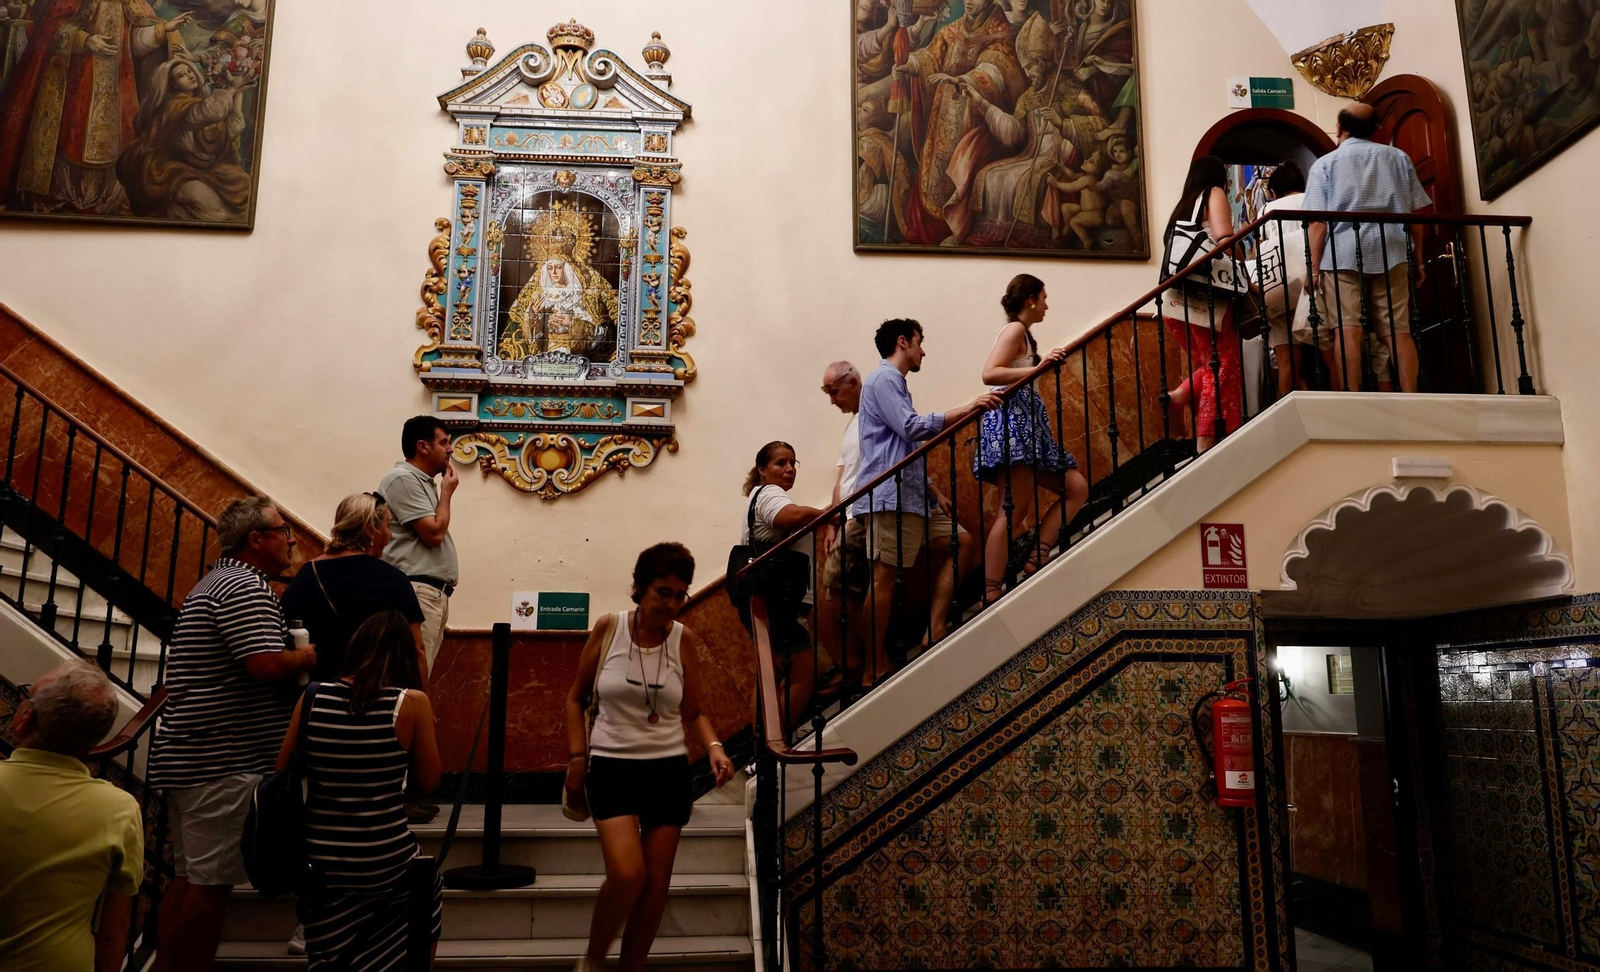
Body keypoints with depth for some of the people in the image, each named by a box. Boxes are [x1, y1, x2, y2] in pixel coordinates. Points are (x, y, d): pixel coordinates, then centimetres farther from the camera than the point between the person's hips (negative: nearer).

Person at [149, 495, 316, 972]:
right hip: (224, 765, -11)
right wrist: (316, 654, -9)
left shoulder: (215, 584, 20)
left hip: (190, 758, 11)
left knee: (188, 877, 15)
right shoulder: (246, 587, -15)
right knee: (212, 882, -4)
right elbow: (268, 666, -25)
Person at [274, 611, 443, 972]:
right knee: (428, 885, 35)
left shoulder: (313, 695, -3)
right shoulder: (412, 702, -13)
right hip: (386, 865, -3)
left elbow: (282, 773, 7)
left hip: (319, 865, 3)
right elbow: (429, 781, -1)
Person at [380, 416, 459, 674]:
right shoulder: (403, 479, -10)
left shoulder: (424, 482, 21)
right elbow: (434, 533, -13)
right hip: (417, 591, -10)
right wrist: (446, 493, -3)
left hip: (434, 593, 10)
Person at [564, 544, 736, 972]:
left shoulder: (684, 640, -2)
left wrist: (714, 748, -11)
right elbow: (576, 699, 5)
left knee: (656, 886, 6)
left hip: (668, 769, 2)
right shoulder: (608, 629, -5)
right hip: (612, 765, -2)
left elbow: (693, 713, 7)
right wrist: (577, 756, -2)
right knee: (627, 874, -17)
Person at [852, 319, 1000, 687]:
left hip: (910, 495, 10)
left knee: (963, 543, 8)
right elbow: (913, 427, -18)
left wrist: (934, 491, 20)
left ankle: (935, 629, 3)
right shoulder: (884, 378, -5)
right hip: (888, 497, -10)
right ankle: (876, 667, -7)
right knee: (884, 575, -10)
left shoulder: (895, 382, 26)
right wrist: (969, 408, -16)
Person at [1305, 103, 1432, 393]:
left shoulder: (1325, 164, 9)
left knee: (1348, 330, -8)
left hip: (1341, 254, -2)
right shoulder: (1399, 158, 17)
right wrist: (1418, 260, 19)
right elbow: (1416, 214, 14)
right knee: (1398, 331, 1)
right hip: (1390, 253, 3)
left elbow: (1319, 221, -2)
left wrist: (1314, 267, -1)